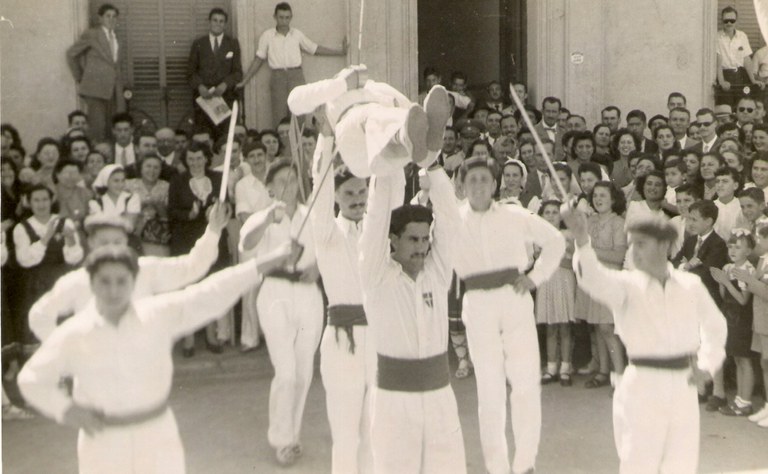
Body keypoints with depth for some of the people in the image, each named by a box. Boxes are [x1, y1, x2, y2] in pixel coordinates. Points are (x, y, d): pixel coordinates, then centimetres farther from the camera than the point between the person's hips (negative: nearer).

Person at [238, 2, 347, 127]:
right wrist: (244, 81, 4)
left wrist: (340, 51, 11)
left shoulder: (297, 34, 9)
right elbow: (258, 60, 8)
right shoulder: (266, 36, 4)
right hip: (278, 78, -1)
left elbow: (315, 49, 16)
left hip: (296, 76, 1)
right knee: (279, 117, -5)